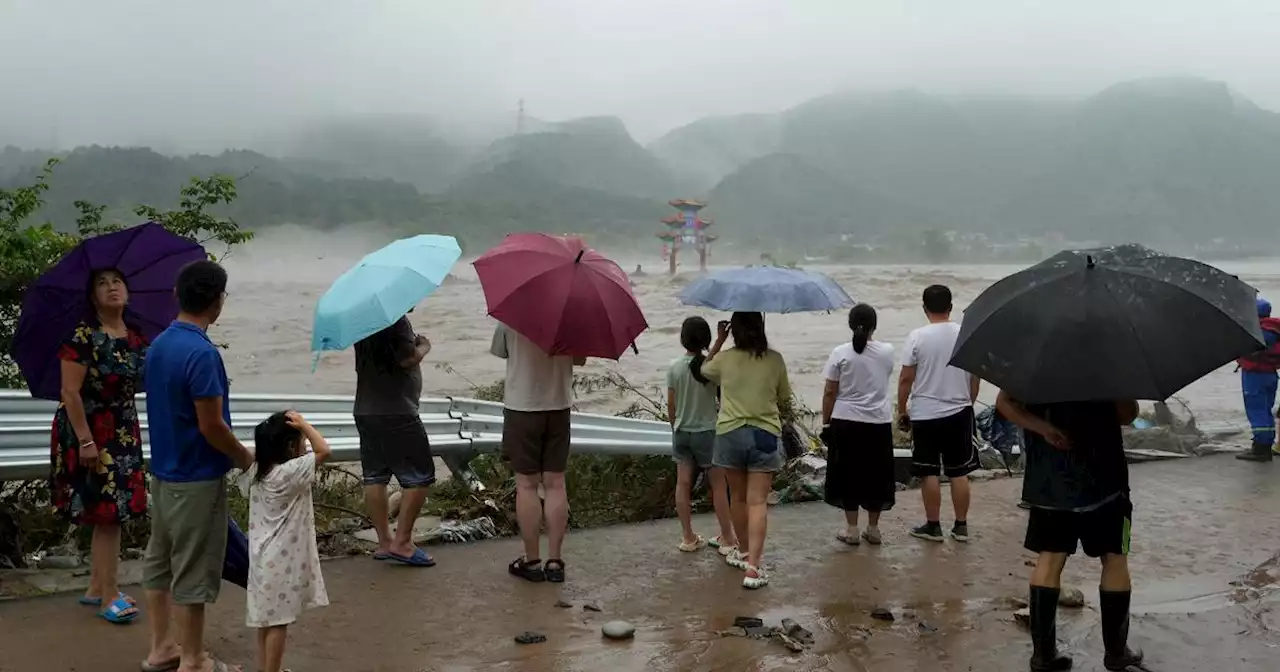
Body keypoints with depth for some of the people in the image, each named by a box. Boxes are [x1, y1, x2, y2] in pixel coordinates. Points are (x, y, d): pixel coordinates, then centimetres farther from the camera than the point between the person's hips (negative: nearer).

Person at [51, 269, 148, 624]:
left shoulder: (137, 339, 4)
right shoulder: (82, 335, -15)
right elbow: (70, 392, -18)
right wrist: (86, 441, -21)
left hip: (123, 434, 7)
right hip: (87, 433, -7)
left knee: (109, 512, 12)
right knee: (107, 513, -5)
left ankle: (96, 588, 24)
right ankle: (110, 597, 3)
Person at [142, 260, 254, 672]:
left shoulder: (158, 345, 4)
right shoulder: (201, 352, -23)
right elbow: (211, 427, -23)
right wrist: (247, 459, -5)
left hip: (163, 472, 9)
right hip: (196, 479, -9)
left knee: (160, 561, 17)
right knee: (193, 572, 1)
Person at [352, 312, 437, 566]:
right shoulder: (396, 317, -16)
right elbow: (408, 359, -20)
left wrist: (413, 343, 16)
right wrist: (424, 346, -2)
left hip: (365, 410, 9)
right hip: (396, 412, -9)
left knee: (375, 477, 10)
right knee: (420, 476, 0)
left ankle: (384, 542, 16)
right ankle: (402, 543, -1)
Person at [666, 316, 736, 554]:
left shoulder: (674, 366, -5)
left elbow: (670, 405, 2)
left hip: (681, 432, 3)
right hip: (707, 430, -3)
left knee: (683, 483, 9)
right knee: (719, 484, 7)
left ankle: (688, 538, 16)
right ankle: (727, 539, 12)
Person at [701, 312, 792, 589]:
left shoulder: (724, 359, -6)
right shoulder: (774, 360, -5)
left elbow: (705, 369, 18)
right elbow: (784, 398, 6)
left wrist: (719, 340, 19)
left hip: (730, 434, 1)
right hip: (766, 434, -1)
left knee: (738, 497, 18)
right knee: (758, 501, -2)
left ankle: (744, 552, 33)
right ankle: (753, 566, -10)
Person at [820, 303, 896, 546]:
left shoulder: (840, 353, -8)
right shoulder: (887, 352, -2)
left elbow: (829, 393, -7)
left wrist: (825, 422, 3)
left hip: (846, 422, -2)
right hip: (878, 423, 2)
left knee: (848, 474, 8)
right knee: (875, 476, 12)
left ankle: (851, 529, 11)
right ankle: (873, 529, 20)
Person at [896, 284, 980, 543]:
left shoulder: (917, 337, -10)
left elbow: (906, 379, -8)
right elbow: (975, 377, 6)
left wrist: (902, 410, 3)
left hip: (925, 414, -3)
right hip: (959, 412, 3)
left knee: (930, 473, 5)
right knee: (959, 473, 10)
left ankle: (933, 526, 11)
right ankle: (961, 526, 15)